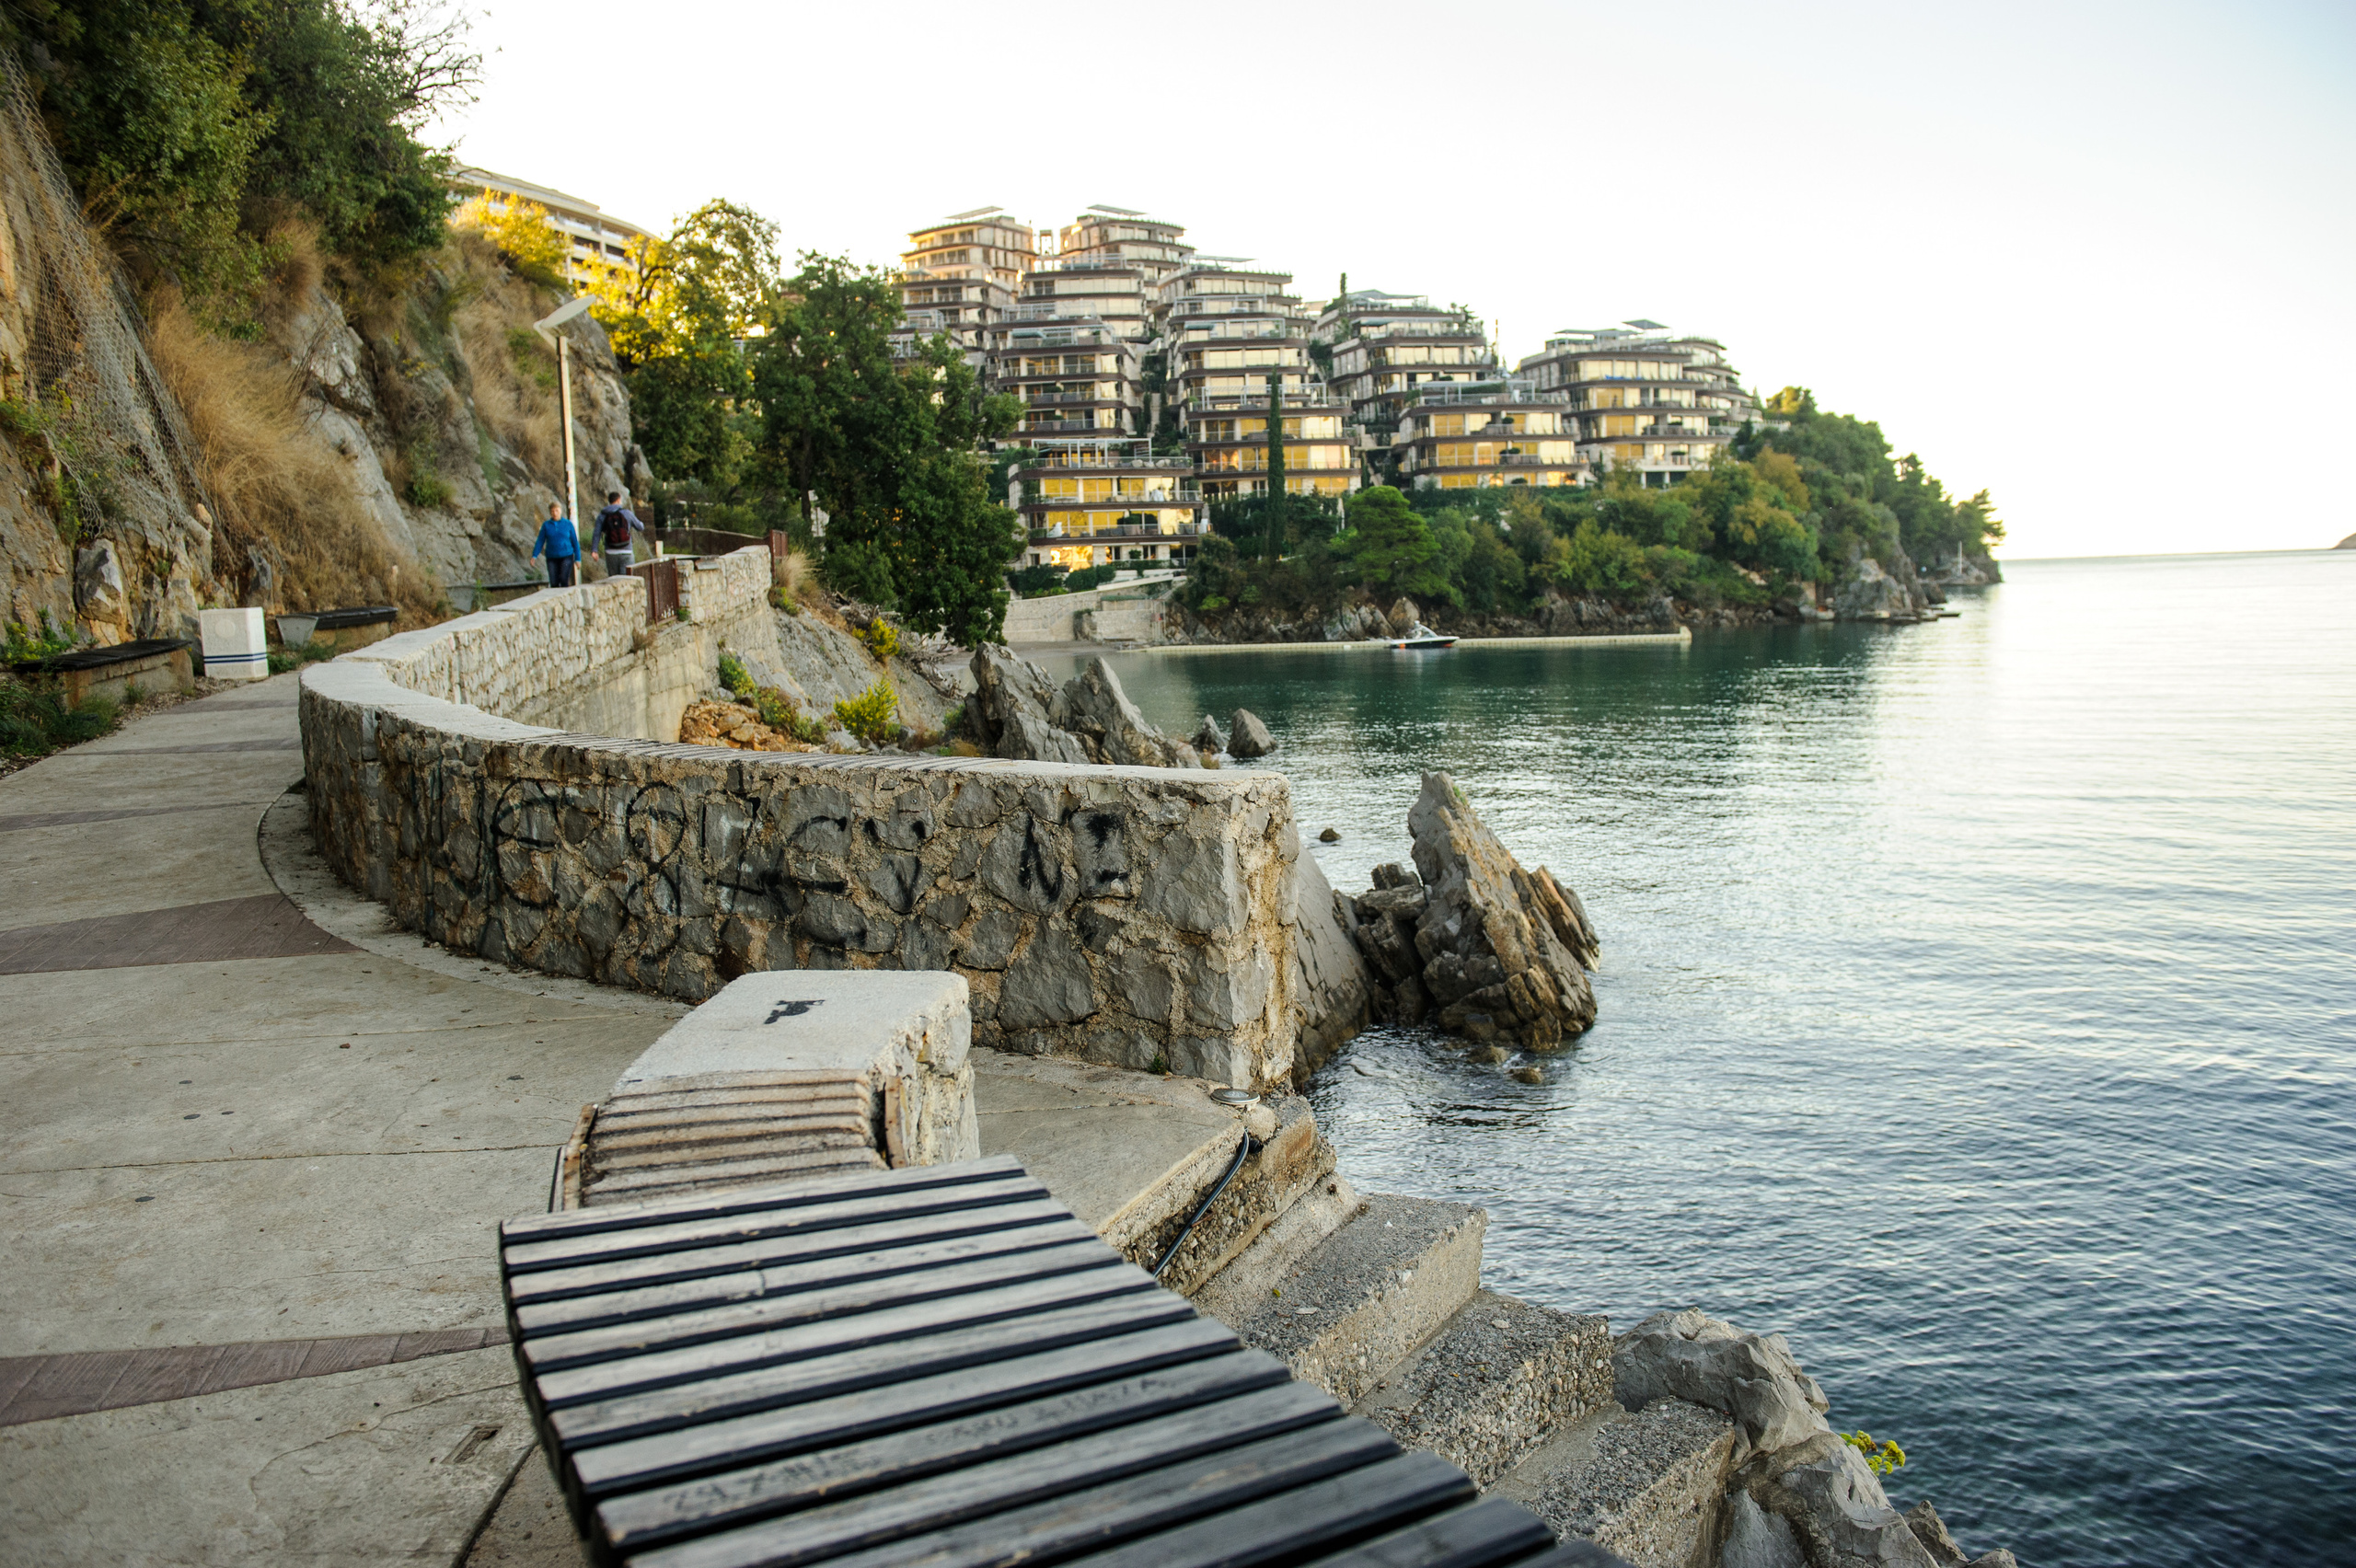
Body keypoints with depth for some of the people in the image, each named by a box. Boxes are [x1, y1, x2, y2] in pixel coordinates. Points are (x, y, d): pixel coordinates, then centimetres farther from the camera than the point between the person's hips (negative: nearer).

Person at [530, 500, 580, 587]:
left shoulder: (568, 524, 2)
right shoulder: (546, 525, 5)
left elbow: (575, 542, 5)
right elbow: (540, 542, 2)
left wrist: (578, 558, 3)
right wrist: (534, 556, -9)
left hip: (566, 556, -2)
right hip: (552, 558, 2)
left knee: (564, 580, -20)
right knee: (554, 583, -4)